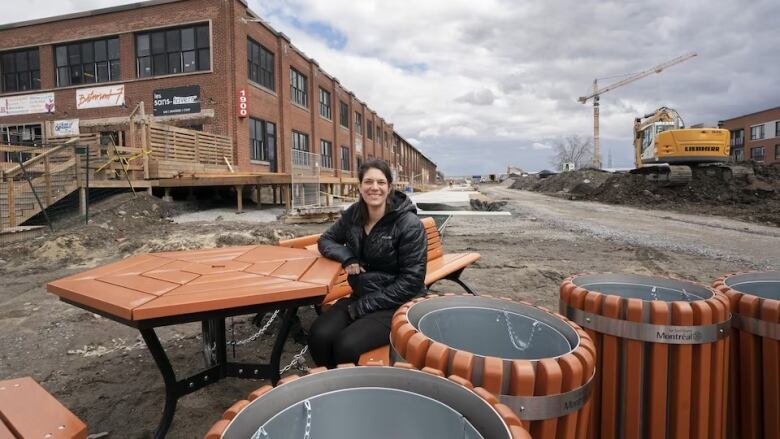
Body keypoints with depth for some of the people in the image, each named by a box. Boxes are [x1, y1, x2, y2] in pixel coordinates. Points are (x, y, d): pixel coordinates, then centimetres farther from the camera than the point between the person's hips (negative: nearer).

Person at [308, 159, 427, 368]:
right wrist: (346, 257, -9)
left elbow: (412, 280, -17)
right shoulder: (353, 215, 1)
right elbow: (326, 240, 15)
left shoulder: (409, 224, -16)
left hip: (397, 304, -5)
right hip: (360, 297, 5)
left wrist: (364, 307, -17)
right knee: (319, 336, -20)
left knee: (347, 345, -26)